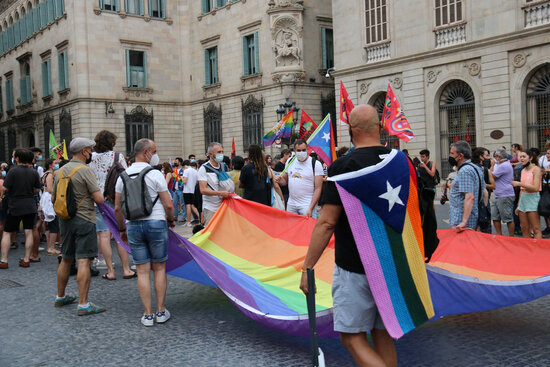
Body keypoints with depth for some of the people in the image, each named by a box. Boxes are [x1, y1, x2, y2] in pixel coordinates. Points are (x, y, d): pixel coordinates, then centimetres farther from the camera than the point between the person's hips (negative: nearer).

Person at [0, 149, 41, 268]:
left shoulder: (13, 171, -12)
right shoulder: (34, 172, 1)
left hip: (15, 206, -3)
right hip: (30, 206, 3)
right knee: (29, 232, 6)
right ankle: (26, 259, 9)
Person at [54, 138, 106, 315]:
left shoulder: (61, 171, 9)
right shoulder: (85, 170, -13)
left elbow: (53, 198, 16)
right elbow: (99, 199, -17)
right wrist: (99, 193, 4)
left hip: (65, 220, 8)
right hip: (84, 220, -8)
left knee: (65, 260, 18)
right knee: (84, 261, -6)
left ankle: (60, 297, 31)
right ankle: (83, 304, -6)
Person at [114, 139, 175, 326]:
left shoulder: (123, 176, 6)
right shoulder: (155, 175, -7)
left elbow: (117, 208, 8)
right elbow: (168, 205, -9)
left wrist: (122, 229, 19)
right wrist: (171, 220, 10)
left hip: (133, 226, 3)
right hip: (156, 223, -3)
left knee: (142, 270, 6)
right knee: (159, 268, 8)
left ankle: (148, 314, 8)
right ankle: (161, 311, 12)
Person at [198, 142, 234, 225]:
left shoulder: (224, 167, 11)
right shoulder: (204, 168, -7)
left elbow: (229, 183, 24)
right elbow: (203, 190, -15)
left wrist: (229, 193, 1)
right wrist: (221, 193, -24)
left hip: (223, 206, 5)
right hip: (210, 208, -5)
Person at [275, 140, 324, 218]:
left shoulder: (316, 164, -6)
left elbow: (318, 189, -9)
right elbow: (285, 180, 20)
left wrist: (310, 209, -17)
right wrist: (280, 180, -6)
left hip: (307, 205, -5)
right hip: (291, 204, 5)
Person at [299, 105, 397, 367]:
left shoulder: (343, 166, -14)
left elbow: (327, 223, -18)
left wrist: (307, 267, -11)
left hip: (355, 268, -6)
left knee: (352, 337, 5)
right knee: (383, 336, 18)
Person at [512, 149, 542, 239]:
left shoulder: (536, 169, -7)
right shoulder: (523, 170, 14)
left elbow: (535, 188, -17)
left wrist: (519, 183, -21)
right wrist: (518, 205, 16)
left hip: (532, 199, -7)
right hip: (523, 199, 7)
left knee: (536, 230, -6)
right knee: (524, 229, 8)